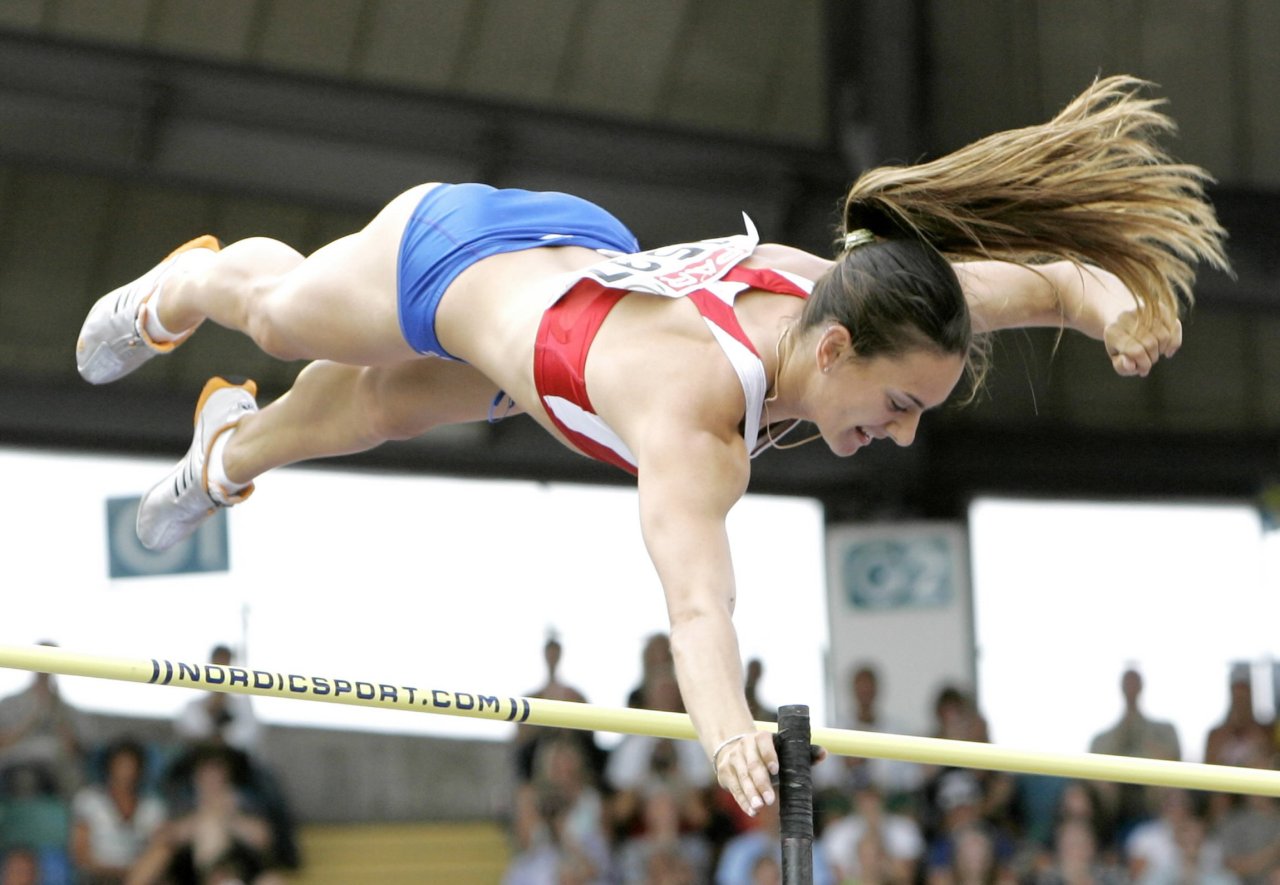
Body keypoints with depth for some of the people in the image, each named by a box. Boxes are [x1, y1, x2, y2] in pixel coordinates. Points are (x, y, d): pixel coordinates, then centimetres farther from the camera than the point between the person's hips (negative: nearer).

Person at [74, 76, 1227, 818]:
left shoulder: (835, 294, -34)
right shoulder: (694, 408, -52)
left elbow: (1047, 277, -24)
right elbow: (696, 596, -68)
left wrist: (1111, 298, -45)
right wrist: (726, 727, -85)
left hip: (581, 254, 5)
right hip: (452, 255, -5)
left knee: (367, 412, 36)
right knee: (281, 312, 31)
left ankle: (231, 452, 71)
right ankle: (178, 289, 68)